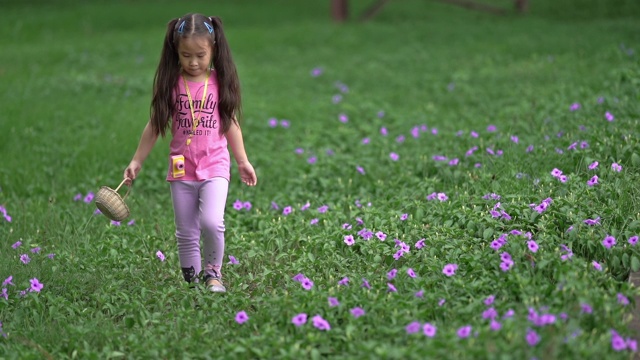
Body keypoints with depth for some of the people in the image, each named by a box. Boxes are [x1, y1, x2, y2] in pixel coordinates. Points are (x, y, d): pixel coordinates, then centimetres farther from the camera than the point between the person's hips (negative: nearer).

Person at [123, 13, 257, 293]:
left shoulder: (220, 82, -1)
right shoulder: (171, 83, -1)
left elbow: (231, 123, 10)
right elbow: (155, 125, 6)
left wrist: (243, 161, 12)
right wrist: (137, 161, 7)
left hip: (214, 167, -1)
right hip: (181, 168, 1)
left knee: (212, 222, -19)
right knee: (186, 233, 6)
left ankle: (213, 273, 2)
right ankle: (192, 281, 17)